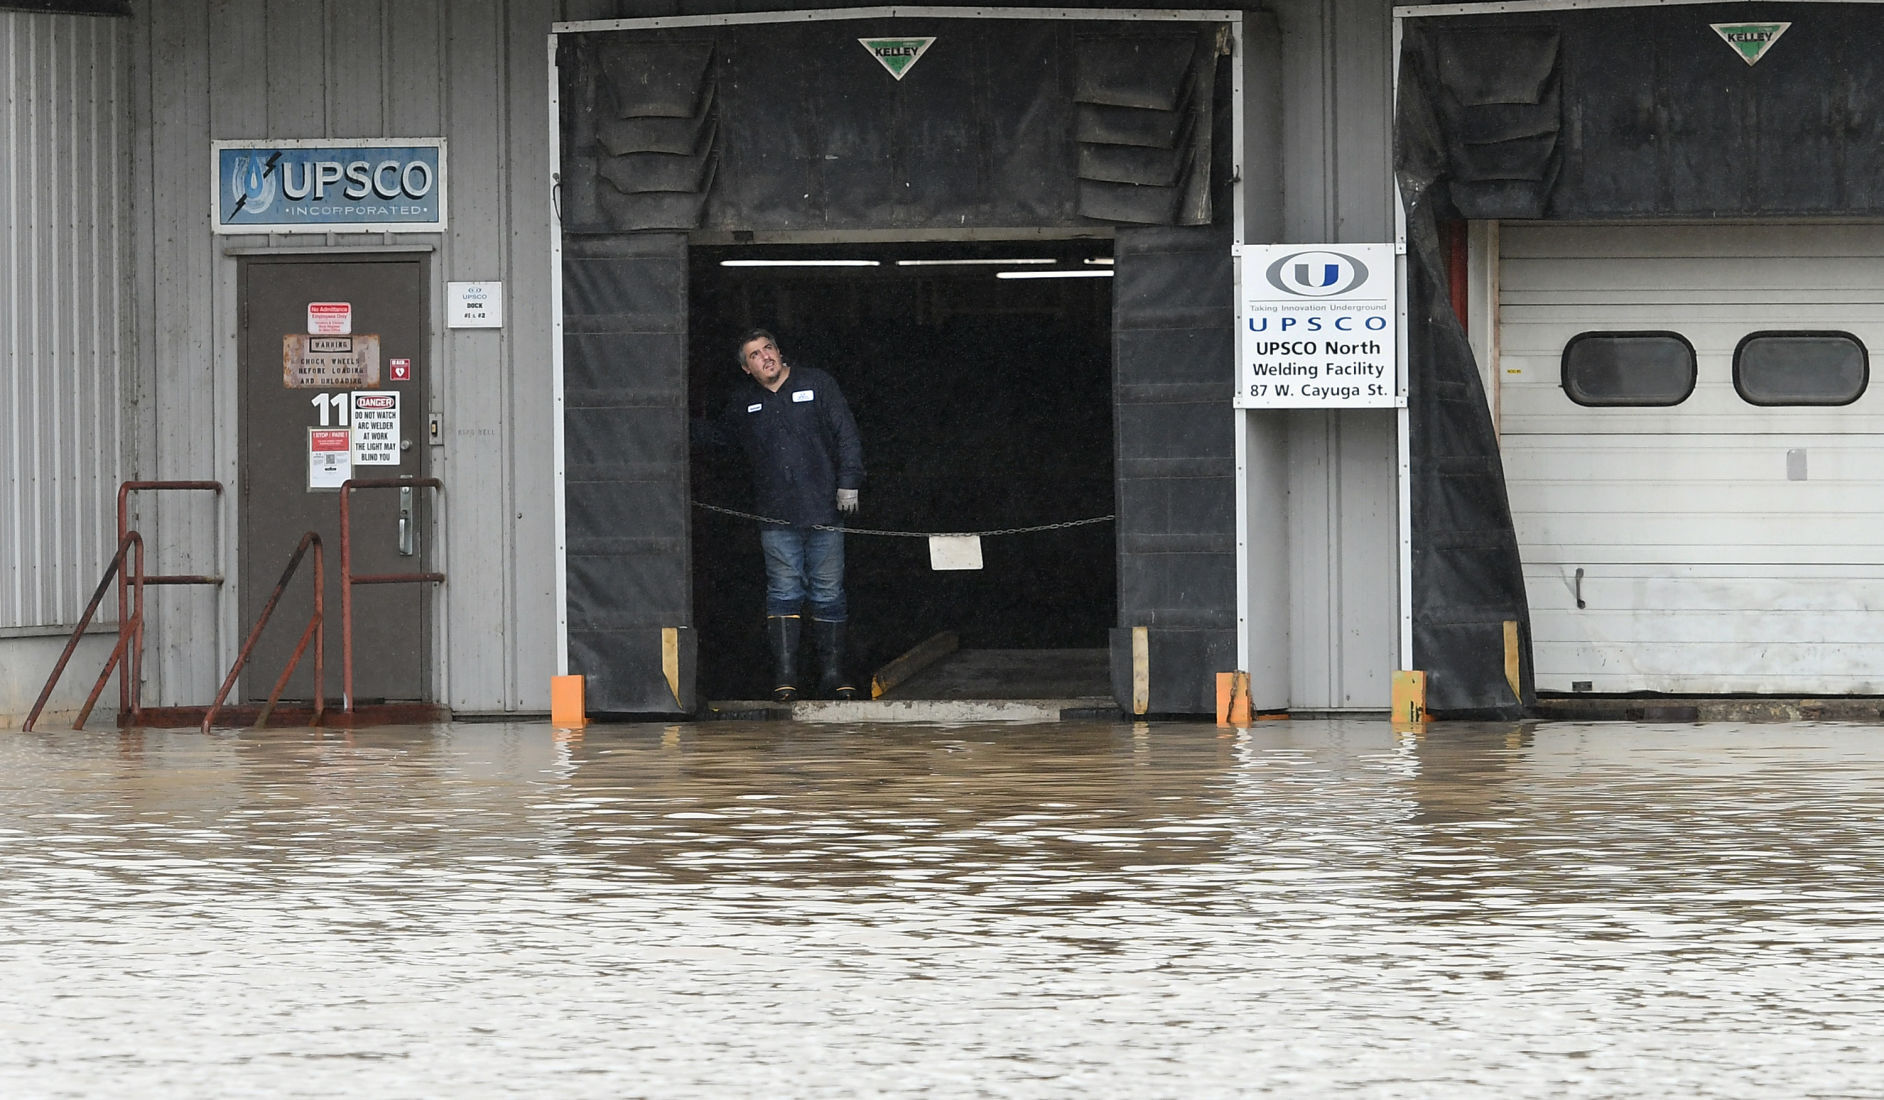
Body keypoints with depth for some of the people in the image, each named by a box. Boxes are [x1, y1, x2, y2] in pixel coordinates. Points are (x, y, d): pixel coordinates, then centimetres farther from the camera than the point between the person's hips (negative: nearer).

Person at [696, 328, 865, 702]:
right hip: (777, 517, 1)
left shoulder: (816, 384, 5)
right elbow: (720, 435, 31)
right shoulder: (744, 401, 12)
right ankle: (784, 676, -7)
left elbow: (847, 435, 4)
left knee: (828, 594, 3)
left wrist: (848, 482, -4)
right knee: (783, 594, -6)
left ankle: (832, 675, 9)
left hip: (824, 512, -1)